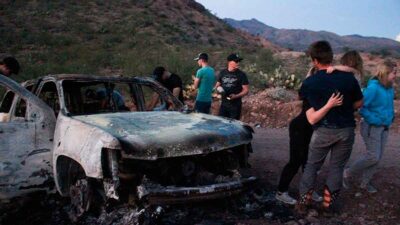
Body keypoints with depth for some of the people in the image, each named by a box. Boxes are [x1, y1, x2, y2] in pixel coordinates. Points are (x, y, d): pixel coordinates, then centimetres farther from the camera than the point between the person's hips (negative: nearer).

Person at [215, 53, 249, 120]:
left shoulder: (241, 75, -5)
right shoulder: (222, 73, 6)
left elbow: (246, 90, -5)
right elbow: (217, 85, 19)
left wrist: (236, 96, -21)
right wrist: (219, 88, -6)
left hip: (235, 105, -4)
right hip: (224, 104, 4)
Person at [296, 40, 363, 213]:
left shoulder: (309, 83, -10)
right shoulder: (348, 78, -8)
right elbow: (359, 103, 4)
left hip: (323, 131, -1)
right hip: (346, 130, 1)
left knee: (312, 166, 15)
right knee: (337, 167, 15)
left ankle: (303, 202, 19)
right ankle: (328, 204, 23)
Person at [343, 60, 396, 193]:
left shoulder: (390, 89, 4)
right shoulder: (373, 88, -19)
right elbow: (361, 107, -21)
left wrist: (391, 116, 6)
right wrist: (374, 119, -19)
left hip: (384, 128, 8)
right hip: (372, 128, -8)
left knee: (378, 157, 10)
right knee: (373, 157, -7)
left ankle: (365, 183, 24)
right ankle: (347, 173, 12)